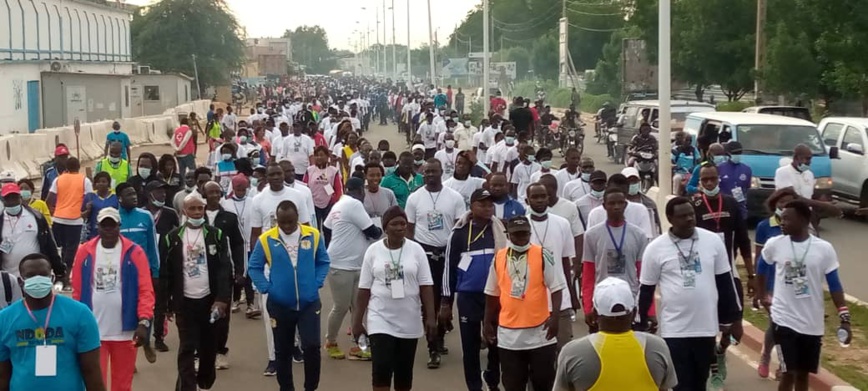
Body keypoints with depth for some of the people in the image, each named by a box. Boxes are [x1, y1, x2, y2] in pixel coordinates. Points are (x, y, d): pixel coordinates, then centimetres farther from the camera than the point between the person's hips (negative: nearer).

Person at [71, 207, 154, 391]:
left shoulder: (134, 252, -3)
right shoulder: (85, 251, 1)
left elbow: (145, 290, -6)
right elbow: (77, 291, 4)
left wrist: (144, 321, -15)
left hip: (125, 330, 0)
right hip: (92, 330, 0)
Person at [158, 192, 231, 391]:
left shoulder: (216, 235, 1)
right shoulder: (172, 238, 0)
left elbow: (225, 269, -5)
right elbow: (165, 273, 3)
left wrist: (222, 298, -14)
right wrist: (165, 303, 0)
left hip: (210, 300, 1)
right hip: (185, 301, -1)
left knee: (208, 347, 12)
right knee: (186, 349, -4)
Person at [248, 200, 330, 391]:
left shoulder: (313, 235, -3)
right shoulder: (266, 239, -7)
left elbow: (323, 262, 10)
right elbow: (254, 267, 3)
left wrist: (317, 283, -1)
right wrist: (266, 288, -7)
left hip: (309, 303, 0)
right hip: (279, 305, 0)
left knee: (312, 347, -10)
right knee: (283, 352, 10)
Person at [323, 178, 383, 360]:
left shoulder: (339, 205, 13)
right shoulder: (354, 204, -17)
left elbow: (326, 229, 20)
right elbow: (372, 232, -16)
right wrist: (380, 231, 5)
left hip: (355, 265, 10)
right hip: (341, 265, -10)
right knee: (341, 307, 2)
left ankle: (357, 346, 11)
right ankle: (331, 342, 20)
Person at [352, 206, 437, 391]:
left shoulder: (416, 249, -1)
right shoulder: (373, 250, -2)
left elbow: (426, 286, -1)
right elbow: (364, 289, 2)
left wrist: (431, 318, -7)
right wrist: (357, 321, 1)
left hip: (409, 321, 1)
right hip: (380, 320, -1)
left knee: (404, 372, 10)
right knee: (381, 369, -10)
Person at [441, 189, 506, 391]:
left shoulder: (500, 230, 1)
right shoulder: (460, 233, -3)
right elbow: (450, 267, 1)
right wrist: (446, 301, 0)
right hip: (468, 296, -1)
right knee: (471, 346, 5)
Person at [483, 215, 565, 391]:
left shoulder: (542, 255, -6)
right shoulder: (498, 258, 4)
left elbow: (557, 288, -7)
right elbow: (492, 294, 14)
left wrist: (555, 316, -18)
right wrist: (487, 323, 14)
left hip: (539, 331, -3)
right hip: (508, 333, 3)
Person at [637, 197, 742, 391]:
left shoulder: (713, 241, 0)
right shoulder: (656, 248, -6)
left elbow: (725, 282, 7)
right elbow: (646, 289, 2)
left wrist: (733, 317, 9)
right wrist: (642, 323, 4)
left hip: (706, 326, 3)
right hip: (674, 329, -2)